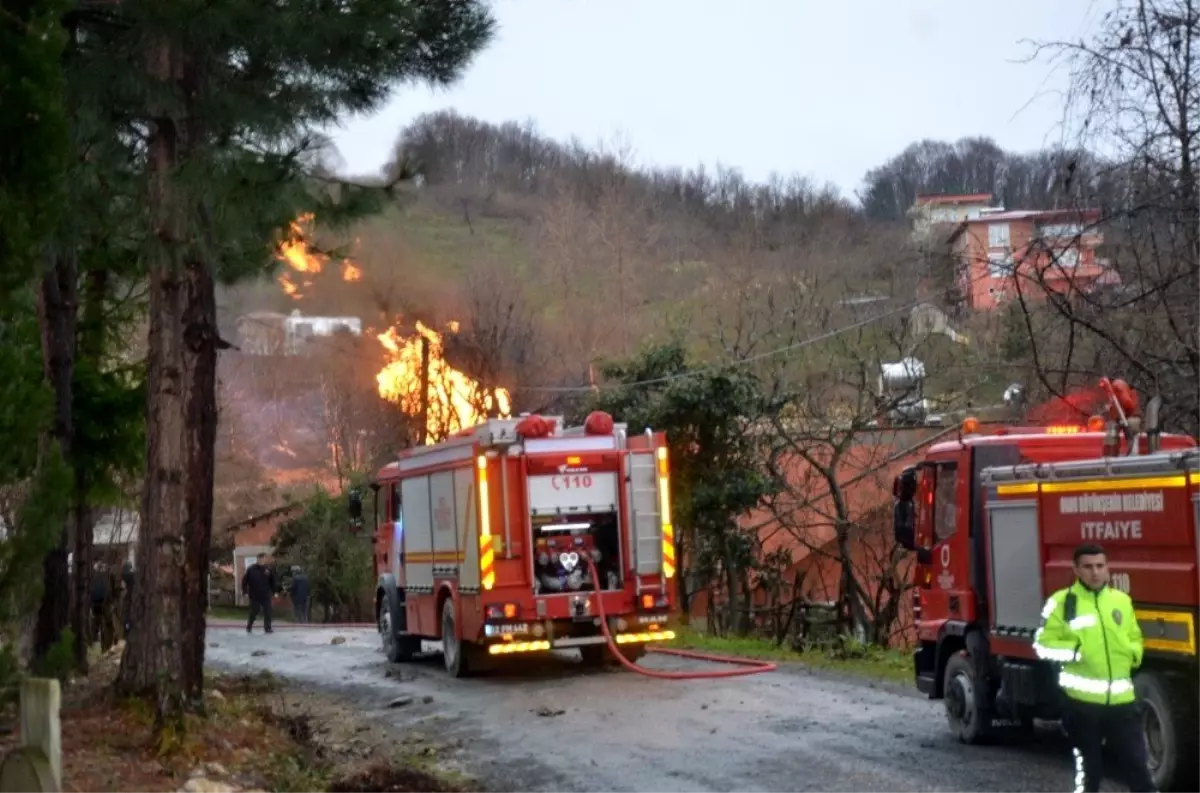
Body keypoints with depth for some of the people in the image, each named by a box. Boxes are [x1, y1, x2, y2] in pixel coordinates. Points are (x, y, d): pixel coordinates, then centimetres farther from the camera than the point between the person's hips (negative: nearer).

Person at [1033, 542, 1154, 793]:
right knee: (1087, 771, 9)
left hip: (1121, 699, 3)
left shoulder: (1122, 600, 11)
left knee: (1138, 766, 3)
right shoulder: (1062, 602, -3)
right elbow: (1043, 645, -4)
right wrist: (1075, 651, -15)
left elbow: (1135, 639, 23)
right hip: (1082, 700, -3)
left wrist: (1133, 653, 3)